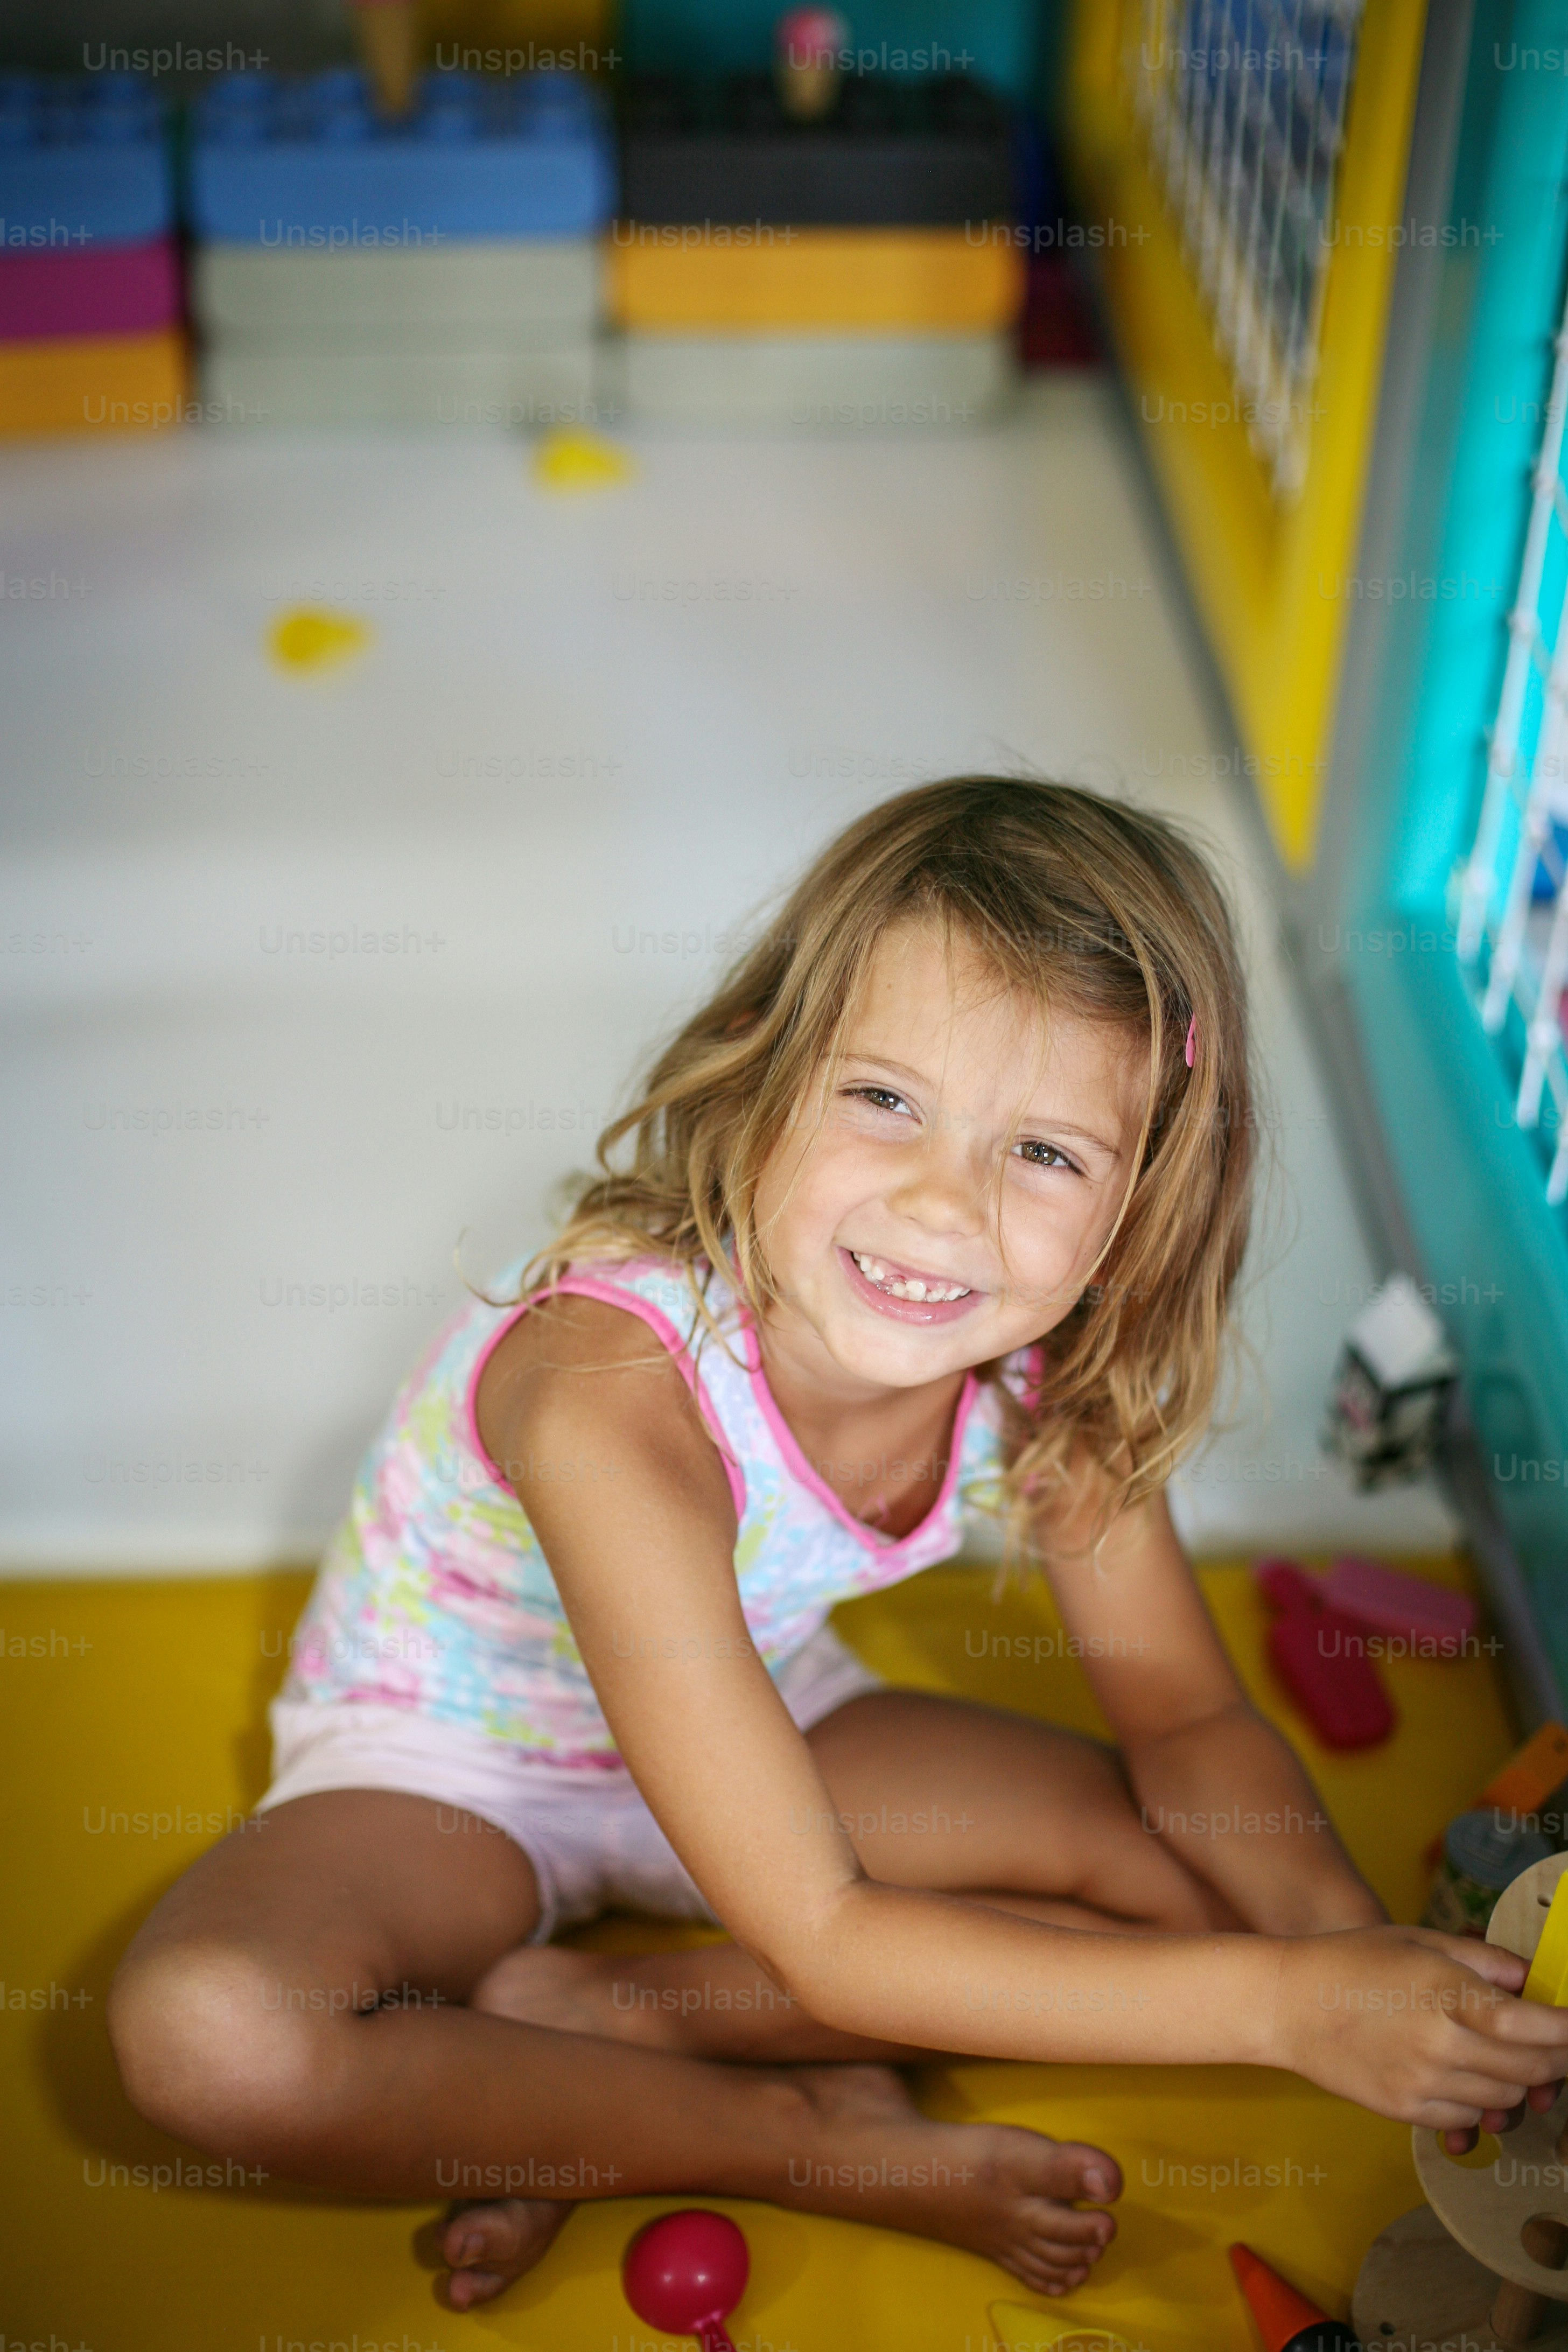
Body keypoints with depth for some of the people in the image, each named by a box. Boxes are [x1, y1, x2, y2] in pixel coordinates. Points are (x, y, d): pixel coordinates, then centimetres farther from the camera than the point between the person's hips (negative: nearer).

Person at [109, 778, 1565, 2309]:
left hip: (751, 1722, 5)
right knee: (207, 2035, -34)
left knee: (1189, 1881, -8)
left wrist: (1345, 1935, -27)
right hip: (442, 1767, -5)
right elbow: (823, 1941, -35)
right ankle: (822, 2140, -14)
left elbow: (1183, 1715, -6)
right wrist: (1278, 2006, -37)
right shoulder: (617, 1395, -39)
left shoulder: (1050, 1367, -20)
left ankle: (572, 2013, -11)